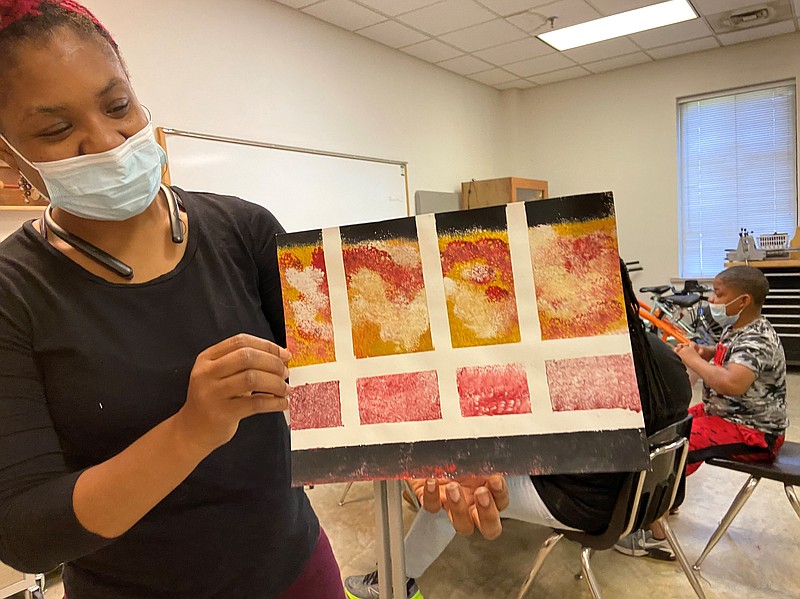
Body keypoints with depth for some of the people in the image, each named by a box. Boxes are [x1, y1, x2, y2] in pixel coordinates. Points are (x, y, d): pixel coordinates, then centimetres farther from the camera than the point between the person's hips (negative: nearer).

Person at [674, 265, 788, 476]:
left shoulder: (756, 340, -26)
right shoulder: (735, 328, 3)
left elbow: (731, 384, -43)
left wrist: (694, 360, -27)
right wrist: (704, 351, 4)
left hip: (754, 435, -10)